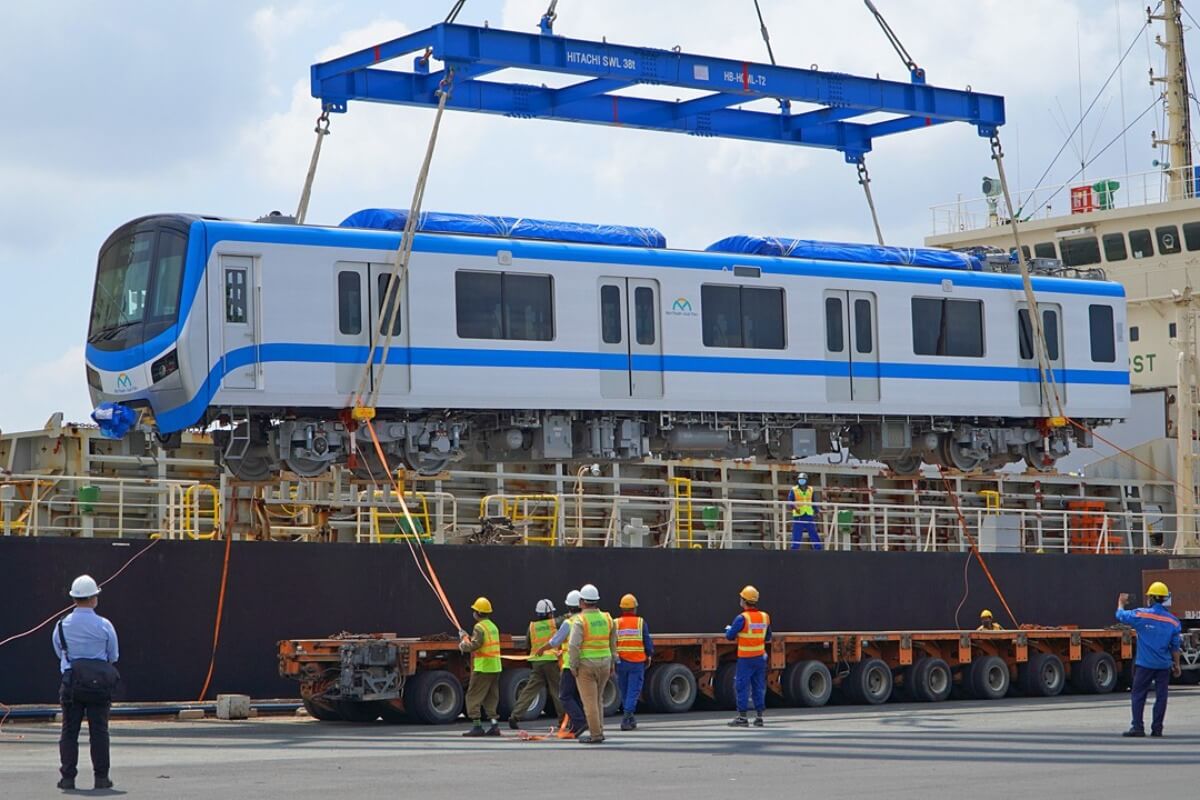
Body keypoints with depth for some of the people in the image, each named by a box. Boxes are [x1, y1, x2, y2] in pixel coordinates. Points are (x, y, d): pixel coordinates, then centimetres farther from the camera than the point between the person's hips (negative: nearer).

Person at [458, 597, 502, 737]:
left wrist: (463, 640, -1)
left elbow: (472, 646, -18)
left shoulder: (480, 627, -12)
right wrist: (467, 637, 16)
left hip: (482, 667, -9)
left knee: (473, 697, -3)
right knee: (491, 698, 12)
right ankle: (494, 725, 6)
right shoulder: (493, 626, 16)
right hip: (495, 667, 9)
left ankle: (477, 726, -7)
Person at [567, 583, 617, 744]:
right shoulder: (607, 619, 4)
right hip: (604, 663, 5)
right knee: (597, 699, 18)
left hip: (586, 665, -5)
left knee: (589, 701, -1)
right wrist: (612, 665, 16)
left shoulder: (581, 620, -12)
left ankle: (595, 735, -3)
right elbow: (613, 644, 9)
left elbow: (573, 645, -19)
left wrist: (574, 666, -9)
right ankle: (599, 730, 16)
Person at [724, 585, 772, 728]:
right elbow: (767, 638, 13)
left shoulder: (742, 618, -15)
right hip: (760, 657, 5)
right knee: (759, 687, 11)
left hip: (745, 659, -5)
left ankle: (742, 717, 0)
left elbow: (730, 636, -8)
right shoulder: (764, 617, 3)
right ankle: (759, 717, 12)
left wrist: (728, 628, 14)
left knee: (742, 686, 0)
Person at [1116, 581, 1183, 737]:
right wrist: (1177, 665, 14)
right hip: (1164, 665, 3)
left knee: (1138, 695, 4)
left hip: (1144, 664, -3)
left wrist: (1121, 602, 26)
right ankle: (1157, 729, 8)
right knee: (1161, 696, 8)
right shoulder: (1172, 621, 0)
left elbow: (1120, 615, 5)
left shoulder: (1141, 615, -10)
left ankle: (1137, 727, -1)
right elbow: (1175, 646, 4)